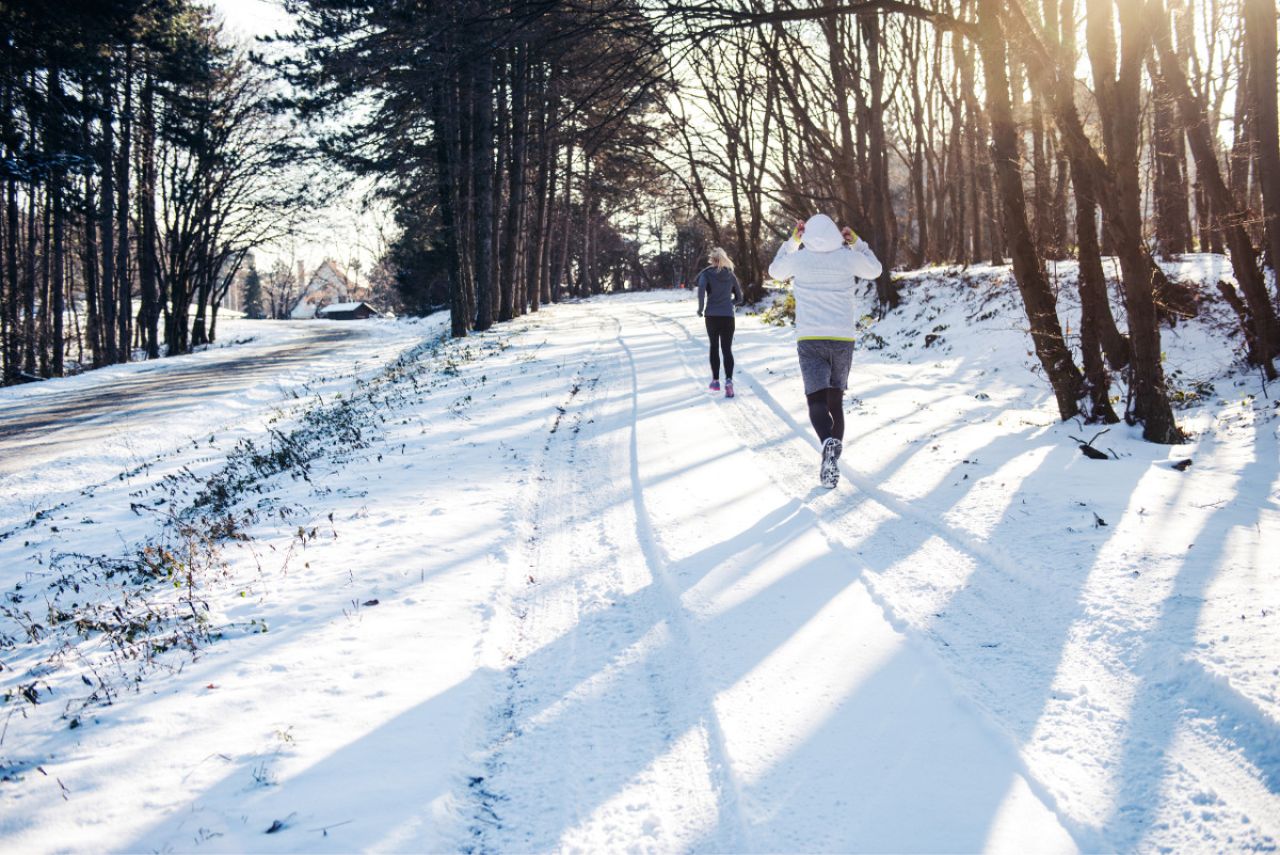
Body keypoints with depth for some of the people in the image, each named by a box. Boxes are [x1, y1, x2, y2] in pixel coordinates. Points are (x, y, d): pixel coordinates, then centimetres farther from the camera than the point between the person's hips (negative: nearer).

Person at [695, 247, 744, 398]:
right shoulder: (731, 275, 9)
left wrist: (700, 308, -8)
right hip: (728, 316, 1)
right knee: (727, 349, -2)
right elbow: (739, 297, 14)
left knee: (714, 347, 14)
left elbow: (701, 288, -20)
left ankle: (715, 381, 17)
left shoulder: (707, 273, -1)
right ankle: (728, 380, -21)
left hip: (712, 316, -1)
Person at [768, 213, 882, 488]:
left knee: (817, 400, -6)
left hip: (809, 339, -2)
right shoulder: (849, 258, 1)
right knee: (836, 401, 14)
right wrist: (857, 242, 24)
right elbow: (875, 270, 22)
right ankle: (832, 461, 11)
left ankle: (829, 442, -36)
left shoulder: (798, 259, -1)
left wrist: (792, 241, 26)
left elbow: (775, 270, 22)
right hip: (842, 339, 2)